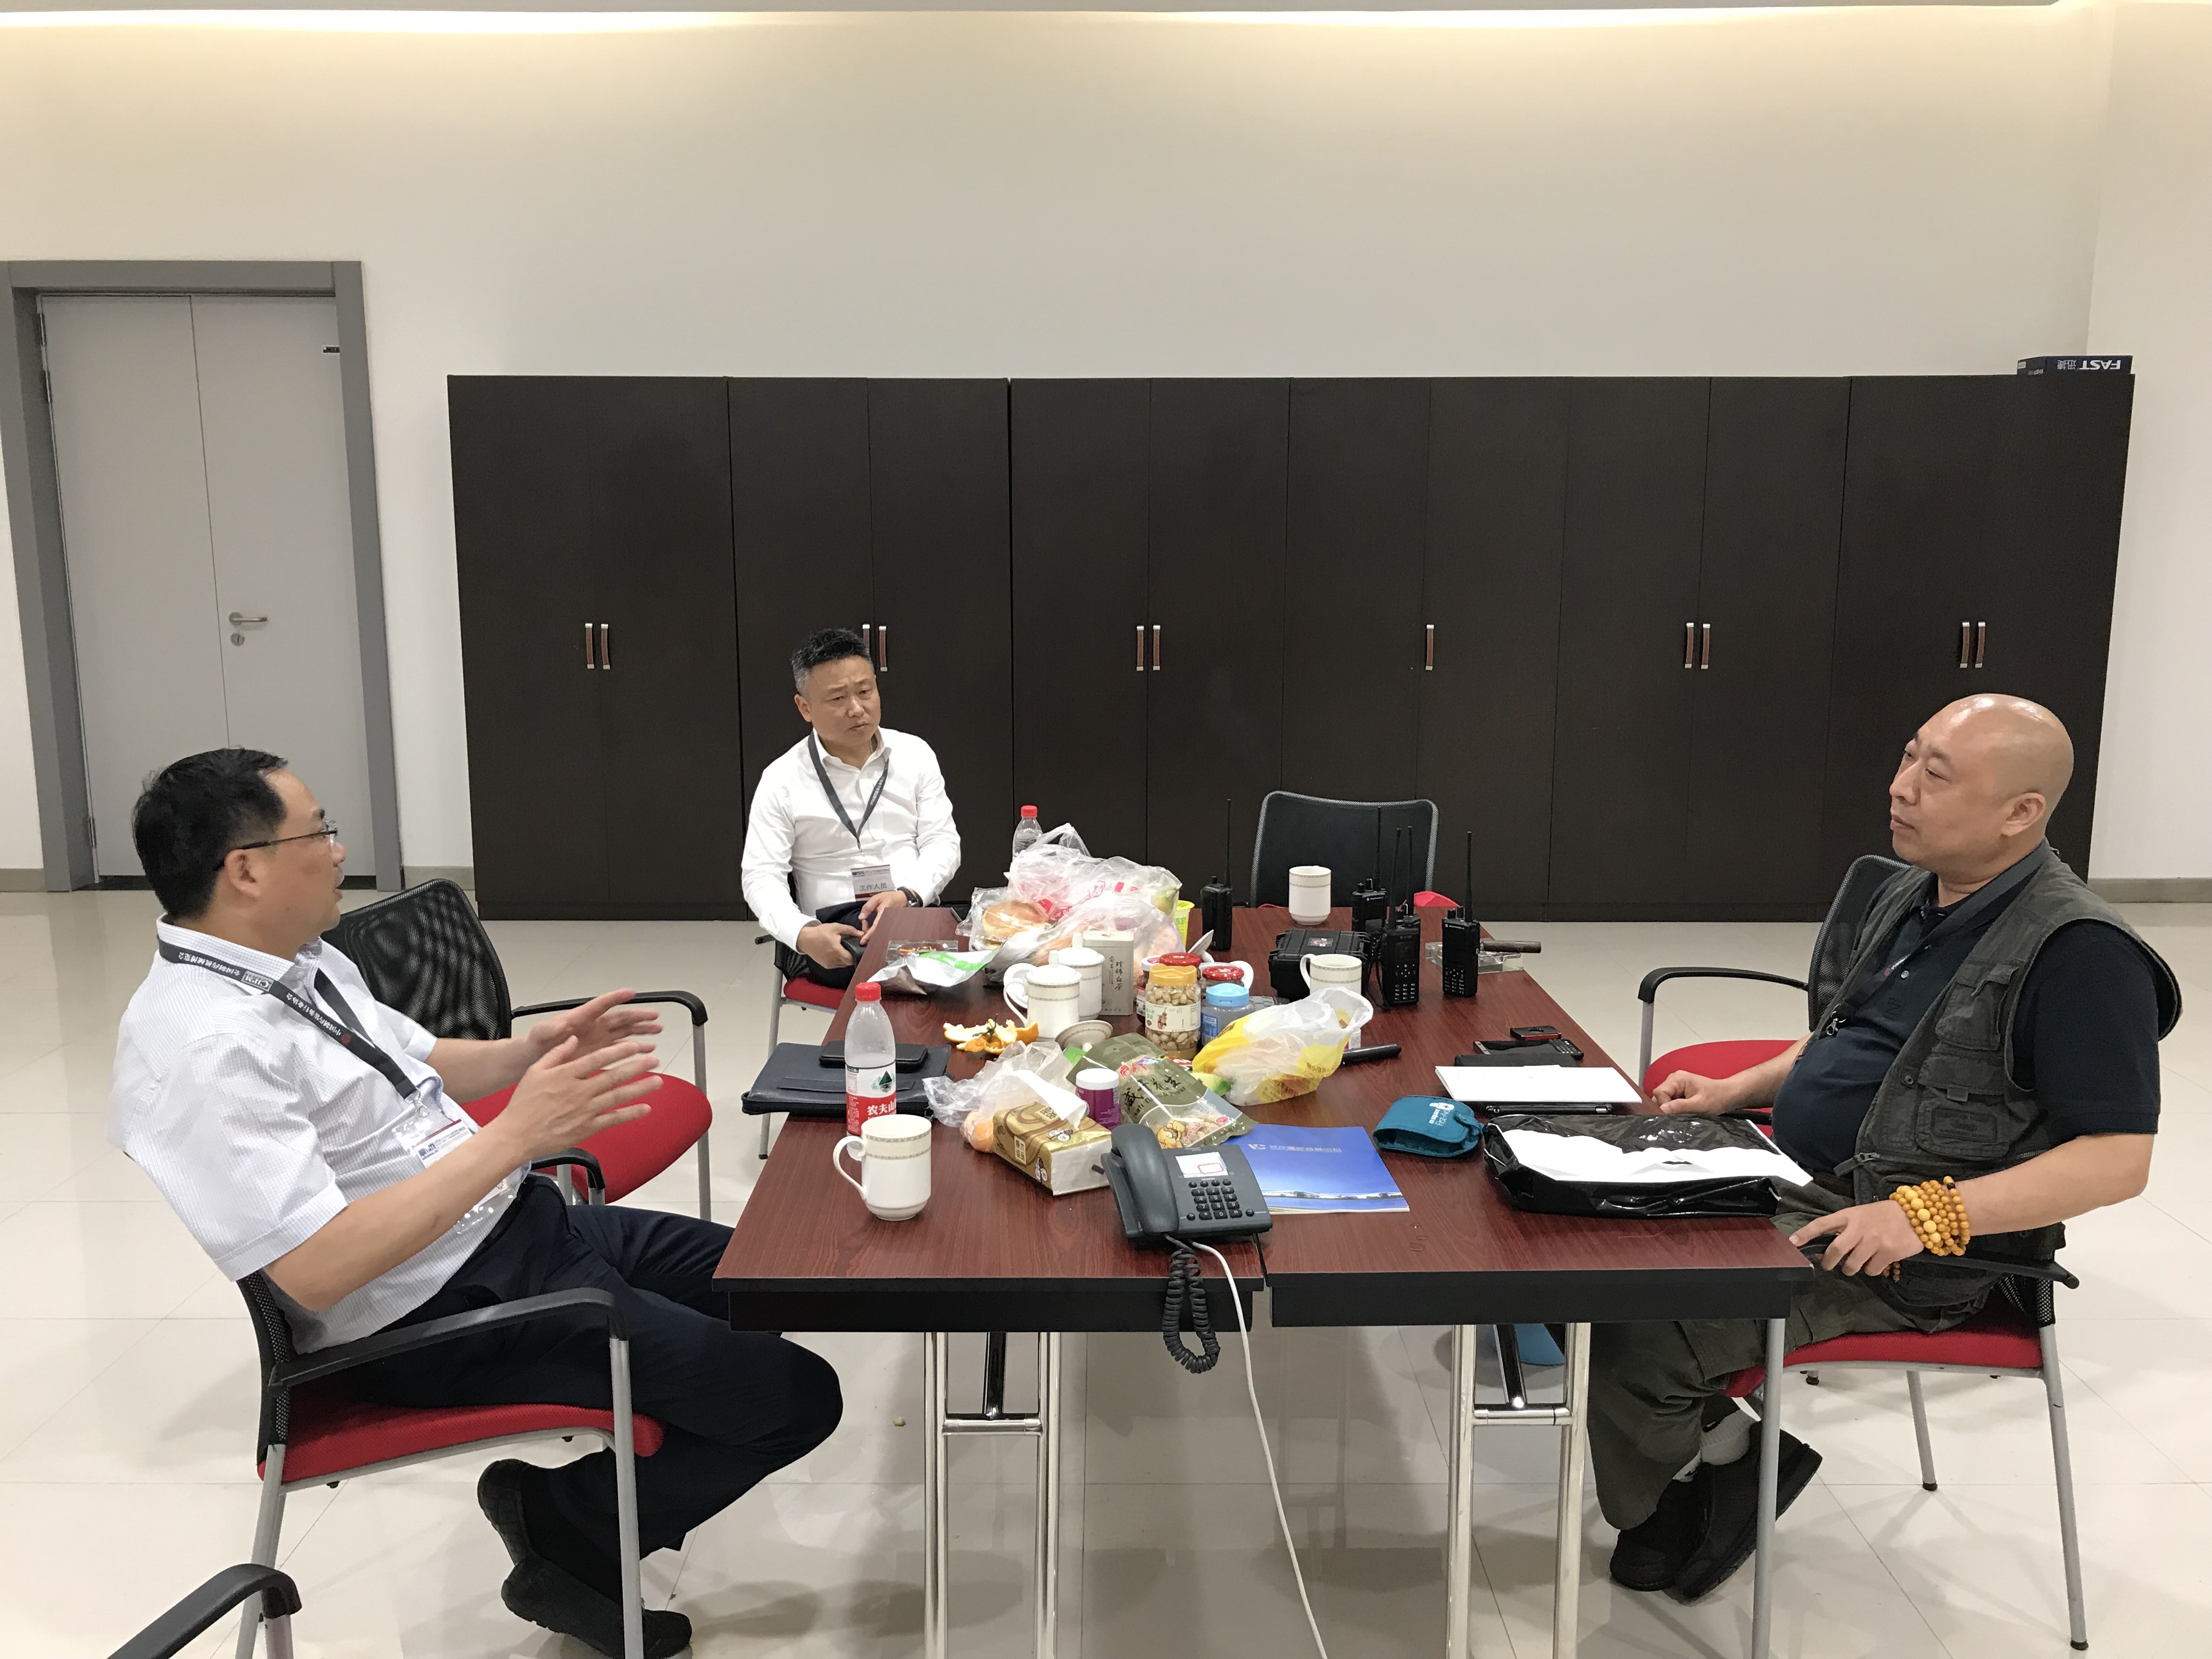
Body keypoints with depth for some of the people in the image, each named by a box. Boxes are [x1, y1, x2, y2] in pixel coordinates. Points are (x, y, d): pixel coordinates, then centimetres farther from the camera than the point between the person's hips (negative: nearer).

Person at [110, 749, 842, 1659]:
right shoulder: (202, 1047, -24)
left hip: (521, 1223, 10)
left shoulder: (301, 960, 6)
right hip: (440, 1321, -10)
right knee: (795, 1397, -12)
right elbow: (315, 1271, -28)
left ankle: (568, 1510, 17)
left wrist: (532, 1051, 0)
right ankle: (566, 1531, 11)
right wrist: (521, 1132, -30)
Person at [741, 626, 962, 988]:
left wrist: (908, 895, -15)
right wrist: (804, 934, -21)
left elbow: (942, 841, 7)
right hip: (834, 930, -2)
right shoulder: (782, 780, 3)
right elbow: (762, 877, 0)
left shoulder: (915, 754, 11)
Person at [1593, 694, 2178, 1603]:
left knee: (1642, 1325, -22)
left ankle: (1714, 1456, 10)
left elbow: (2119, 1160, -20)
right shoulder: (1908, 897, 9)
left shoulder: (2079, 950, -18)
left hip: (1912, 1255, -9)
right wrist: (1737, 1089, 7)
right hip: (1794, 1185, 9)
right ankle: (1714, 1434, 8)